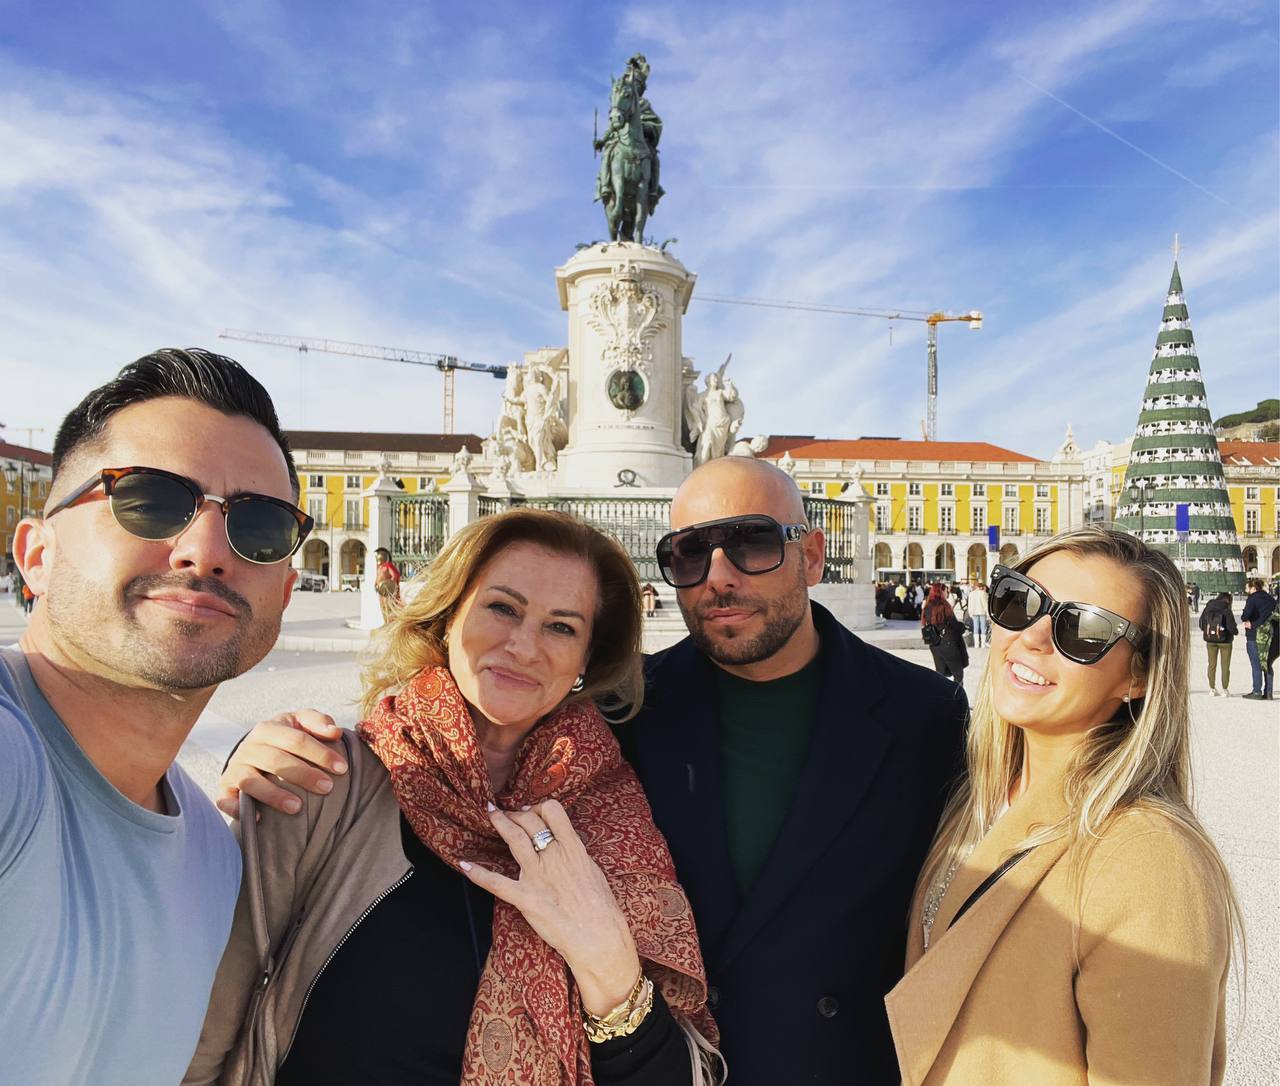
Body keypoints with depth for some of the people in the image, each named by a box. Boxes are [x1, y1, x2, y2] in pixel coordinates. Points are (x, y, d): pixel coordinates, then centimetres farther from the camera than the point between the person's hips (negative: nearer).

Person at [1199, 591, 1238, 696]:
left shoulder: (1207, 608, -5)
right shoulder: (1226, 611, -16)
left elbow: (1201, 624, 2)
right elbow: (1231, 627, -15)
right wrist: (1236, 631, 7)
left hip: (1210, 640, 3)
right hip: (1224, 641, -3)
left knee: (1212, 664, 13)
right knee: (1225, 665, 8)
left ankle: (1212, 688, 17)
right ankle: (1225, 689, 10)